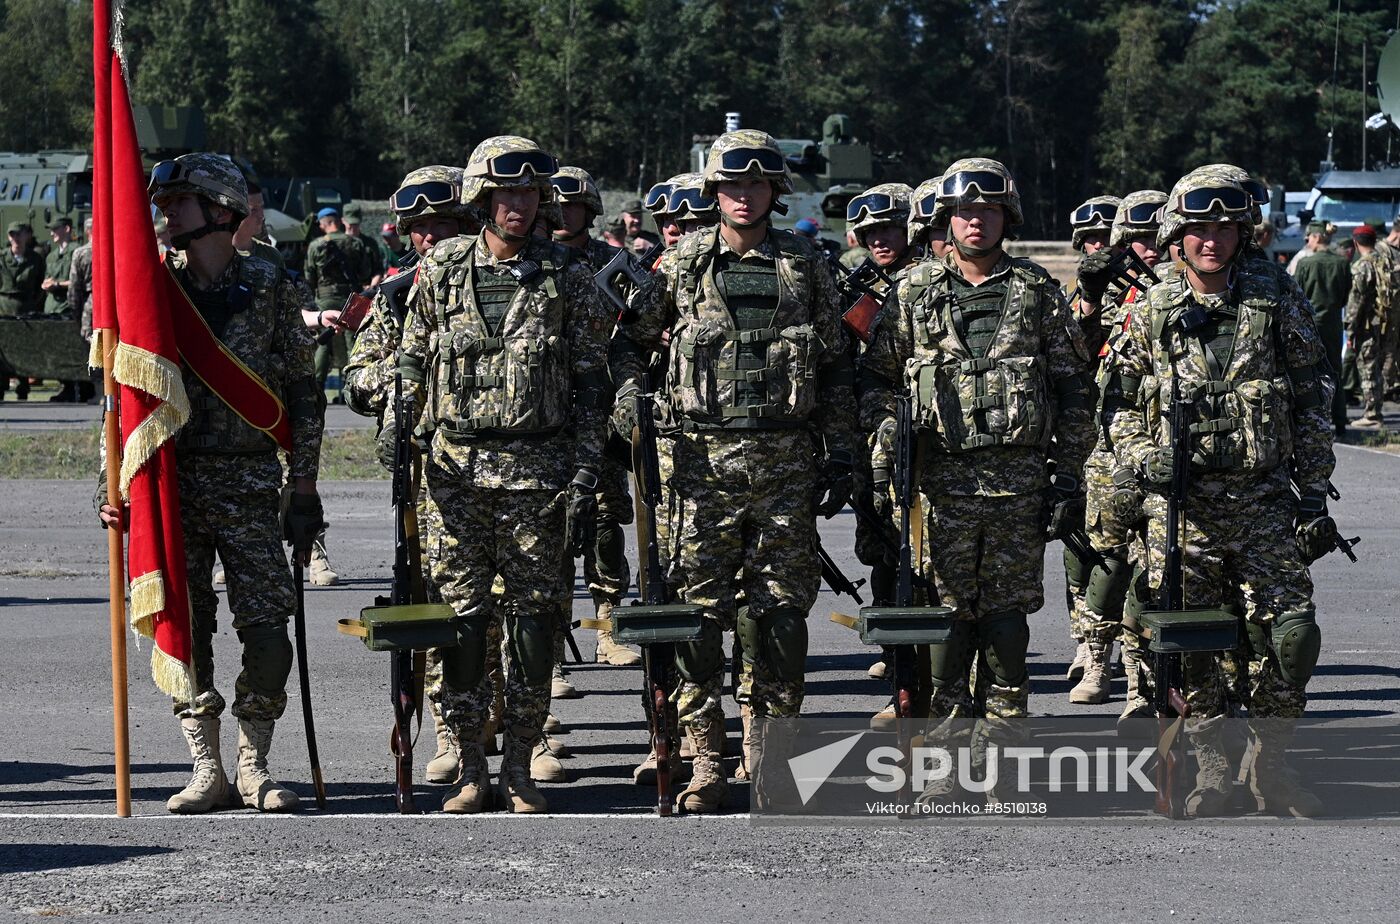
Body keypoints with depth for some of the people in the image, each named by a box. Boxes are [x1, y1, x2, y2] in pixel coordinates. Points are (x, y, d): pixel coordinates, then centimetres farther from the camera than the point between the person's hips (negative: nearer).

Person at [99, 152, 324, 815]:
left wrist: (303, 490, 1)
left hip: (249, 484, -1)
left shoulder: (269, 290, 2)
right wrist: (115, 483, -2)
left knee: (269, 634, -5)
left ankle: (254, 768, 9)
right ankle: (207, 771, 10)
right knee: (184, 629, 1)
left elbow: (302, 395, 5)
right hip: (170, 481, 1)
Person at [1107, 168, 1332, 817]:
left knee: (1290, 637, -5)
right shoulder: (1153, 314, 4)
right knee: (1190, 644, 1)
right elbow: (1122, 405, 12)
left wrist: (1314, 493, 3)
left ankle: (1269, 765, 13)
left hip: (1265, 501, 0)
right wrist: (1142, 457, -8)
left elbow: (1312, 398, 7)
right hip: (1181, 503, 0)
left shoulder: (1275, 296, 3)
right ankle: (1211, 770, 15)